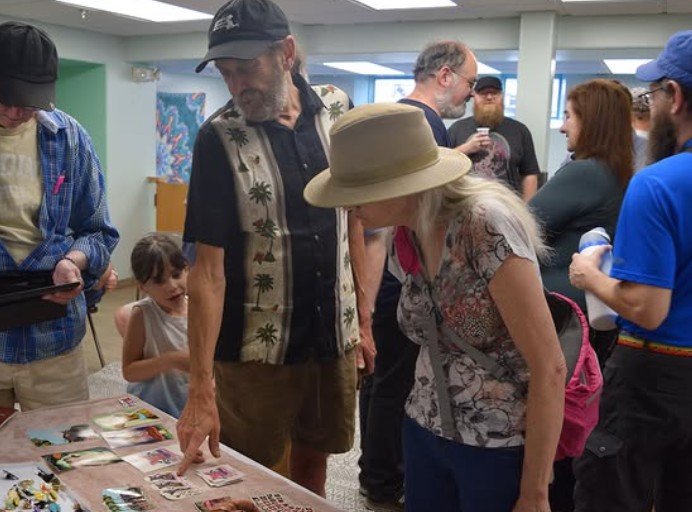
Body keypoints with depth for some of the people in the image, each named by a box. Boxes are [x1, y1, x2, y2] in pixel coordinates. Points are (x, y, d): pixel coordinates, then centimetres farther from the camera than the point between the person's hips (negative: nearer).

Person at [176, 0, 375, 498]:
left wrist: (363, 316, 7)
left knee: (311, 460, 18)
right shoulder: (219, 138, -13)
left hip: (334, 336, 4)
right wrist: (200, 388, -19)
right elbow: (208, 267, -15)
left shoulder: (337, 110, -1)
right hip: (255, 348, -3)